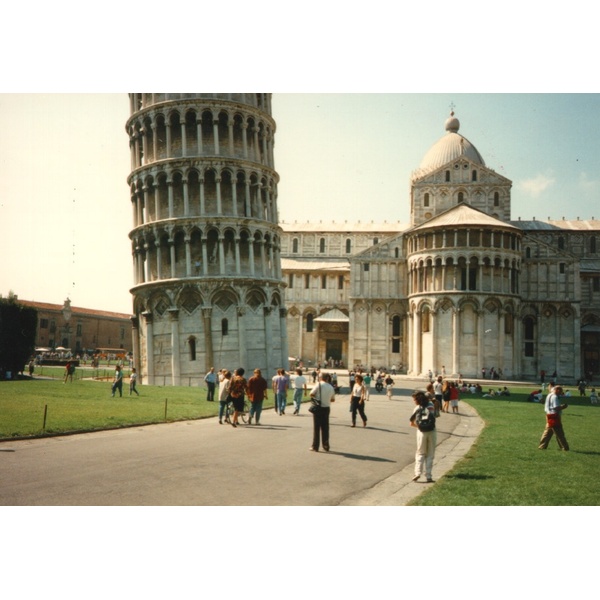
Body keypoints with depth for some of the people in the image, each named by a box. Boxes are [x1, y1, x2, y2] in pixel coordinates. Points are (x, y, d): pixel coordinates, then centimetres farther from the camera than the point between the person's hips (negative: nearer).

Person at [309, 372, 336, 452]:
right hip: (326, 408, 3)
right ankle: (326, 446, 15)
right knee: (325, 427, 12)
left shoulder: (319, 385, -9)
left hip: (318, 408, -3)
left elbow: (311, 394, -12)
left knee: (316, 427, 3)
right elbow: (333, 399, 12)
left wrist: (316, 396, 7)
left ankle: (315, 447, 6)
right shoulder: (331, 387, 3)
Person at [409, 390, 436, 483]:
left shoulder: (417, 408, 2)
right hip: (432, 431, 1)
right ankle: (429, 476, 5)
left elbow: (412, 423, 6)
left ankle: (418, 472, -4)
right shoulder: (431, 405, 7)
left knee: (420, 453, 12)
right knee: (430, 455, 10)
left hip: (421, 432, -1)